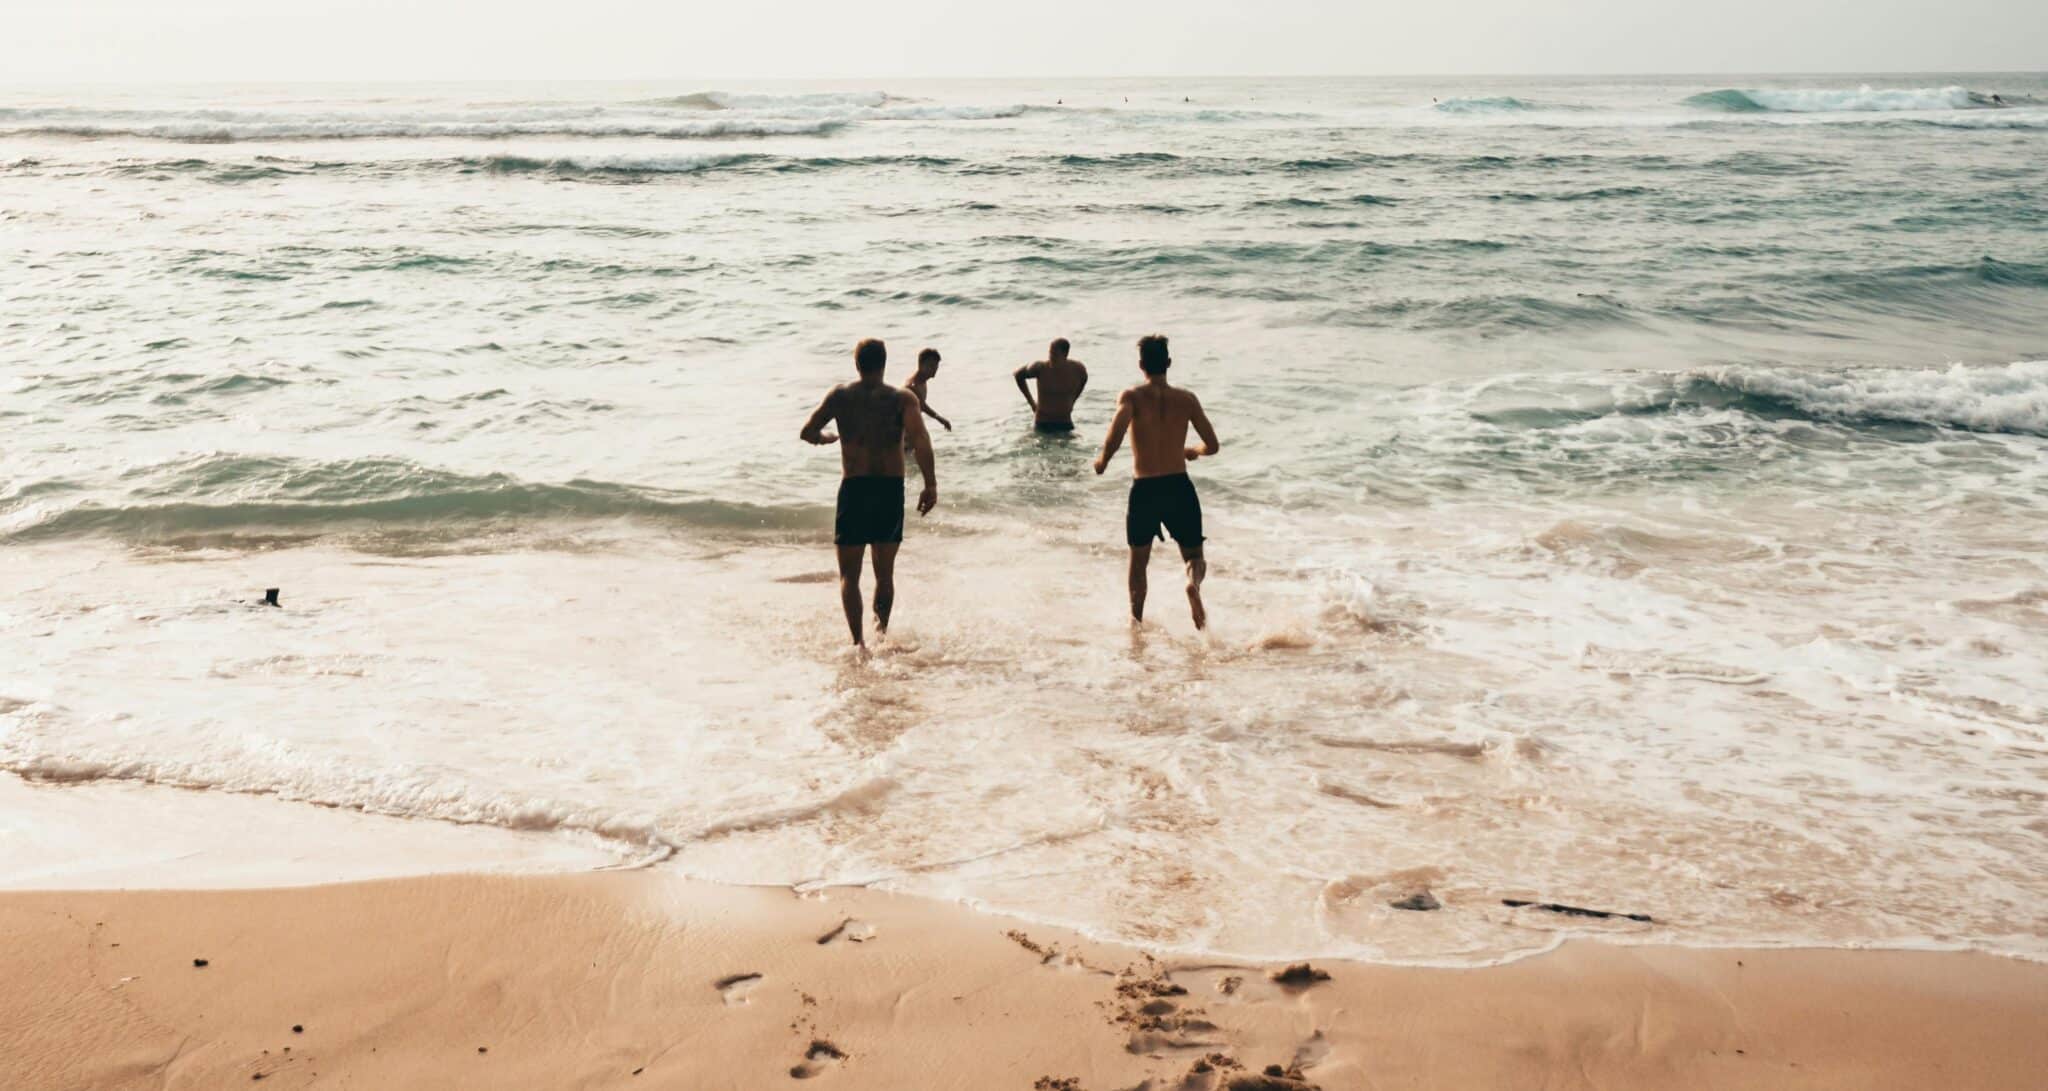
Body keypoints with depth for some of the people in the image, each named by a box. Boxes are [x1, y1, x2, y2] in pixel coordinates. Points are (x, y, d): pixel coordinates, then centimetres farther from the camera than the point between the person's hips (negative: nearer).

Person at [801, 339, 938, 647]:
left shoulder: (840, 396, 2)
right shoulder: (902, 399, -1)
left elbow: (808, 432, 1)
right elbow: (919, 439, -16)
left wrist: (828, 437, 23)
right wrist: (931, 485, -17)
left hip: (854, 489, -1)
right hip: (891, 489, 1)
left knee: (849, 574, 5)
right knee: (885, 572, 18)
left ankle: (858, 641, -9)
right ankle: (882, 629, 23)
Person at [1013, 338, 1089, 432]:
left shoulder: (1077, 368, -11)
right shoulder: (1040, 367, -18)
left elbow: (1083, 379, 14)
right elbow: (1019, 375, 1)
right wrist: (1031, 402, 4)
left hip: (1065, 425, 2)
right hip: (1042, 425, -2)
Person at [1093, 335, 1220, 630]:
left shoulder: (1132, 397, -7)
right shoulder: (1186, 399, 1)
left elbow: (1115, 434, -25)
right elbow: (1213, 445, 2)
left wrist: (1103, 460, -5)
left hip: (1144, 489, -1)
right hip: (1179, 487, 1)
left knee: (1138, 561, 20)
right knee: (1193, 556, 13)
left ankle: (1136, 621, 24)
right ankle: (1194, 583, -22)